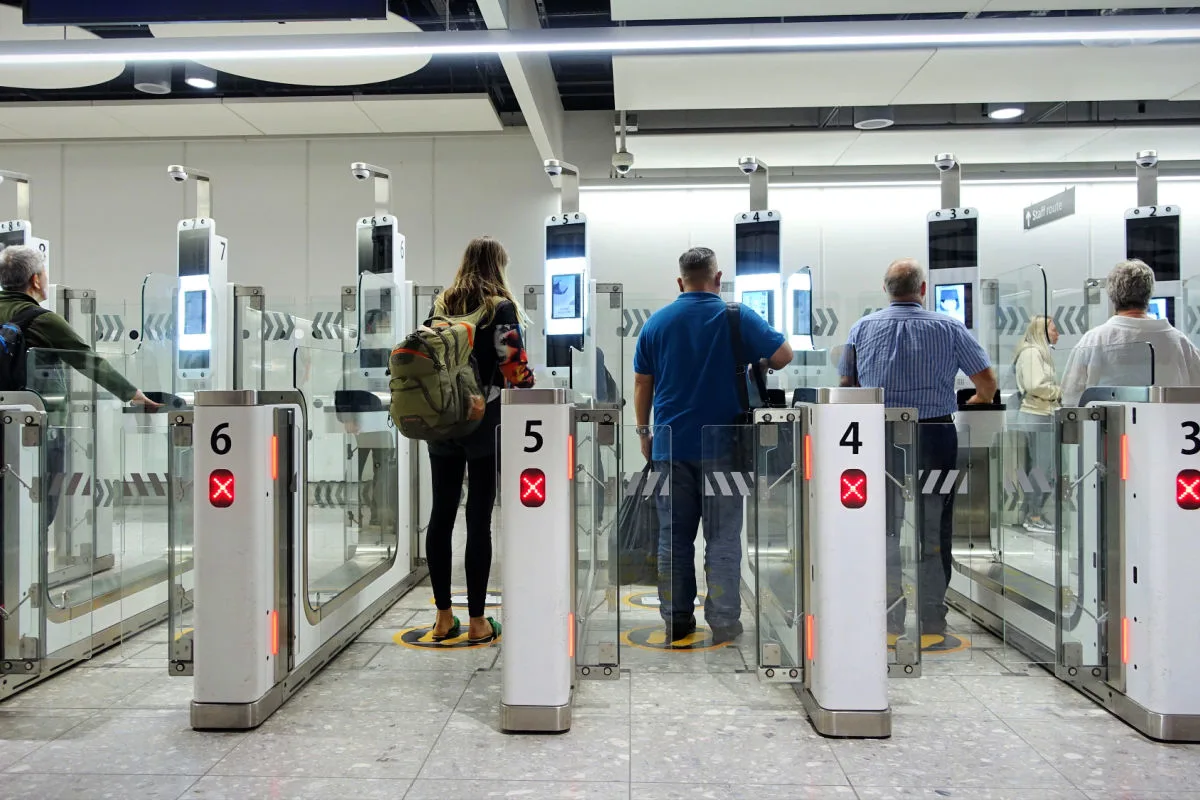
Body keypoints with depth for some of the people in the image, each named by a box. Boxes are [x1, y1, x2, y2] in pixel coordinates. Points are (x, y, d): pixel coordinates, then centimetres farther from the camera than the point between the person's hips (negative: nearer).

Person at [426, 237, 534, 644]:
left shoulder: (441, 305, 8)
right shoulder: (500, 307, -6)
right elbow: (514, 367, -13)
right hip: (485, 423, -4)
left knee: (441, 513, 9)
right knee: (478, 518, 0)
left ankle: (443, 617, 15)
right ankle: (477, 621, 6)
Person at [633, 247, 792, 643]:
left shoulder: (656, 322, 4)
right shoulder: (737, 317, -4)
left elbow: (641, 384, 8)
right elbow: (784, 355, -4)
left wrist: (643, 431, 17)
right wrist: (757, 366, 16)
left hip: (670, 446, 2)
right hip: (721, 445, -2)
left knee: (673, 537, 9)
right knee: (722, 537, 4)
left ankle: (676, 619, 14)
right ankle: (723, 622, 5)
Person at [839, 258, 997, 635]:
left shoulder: (862, 329, 3)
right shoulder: (948, 328, -1)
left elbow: (846, 385, 10)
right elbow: (988, 384, 4)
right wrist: (977, 401, 25)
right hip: (934, 438, -1)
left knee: (885, 531, 8)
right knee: (934, 532, 7)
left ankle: (890, 622, 13)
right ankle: (932, 621, 13)